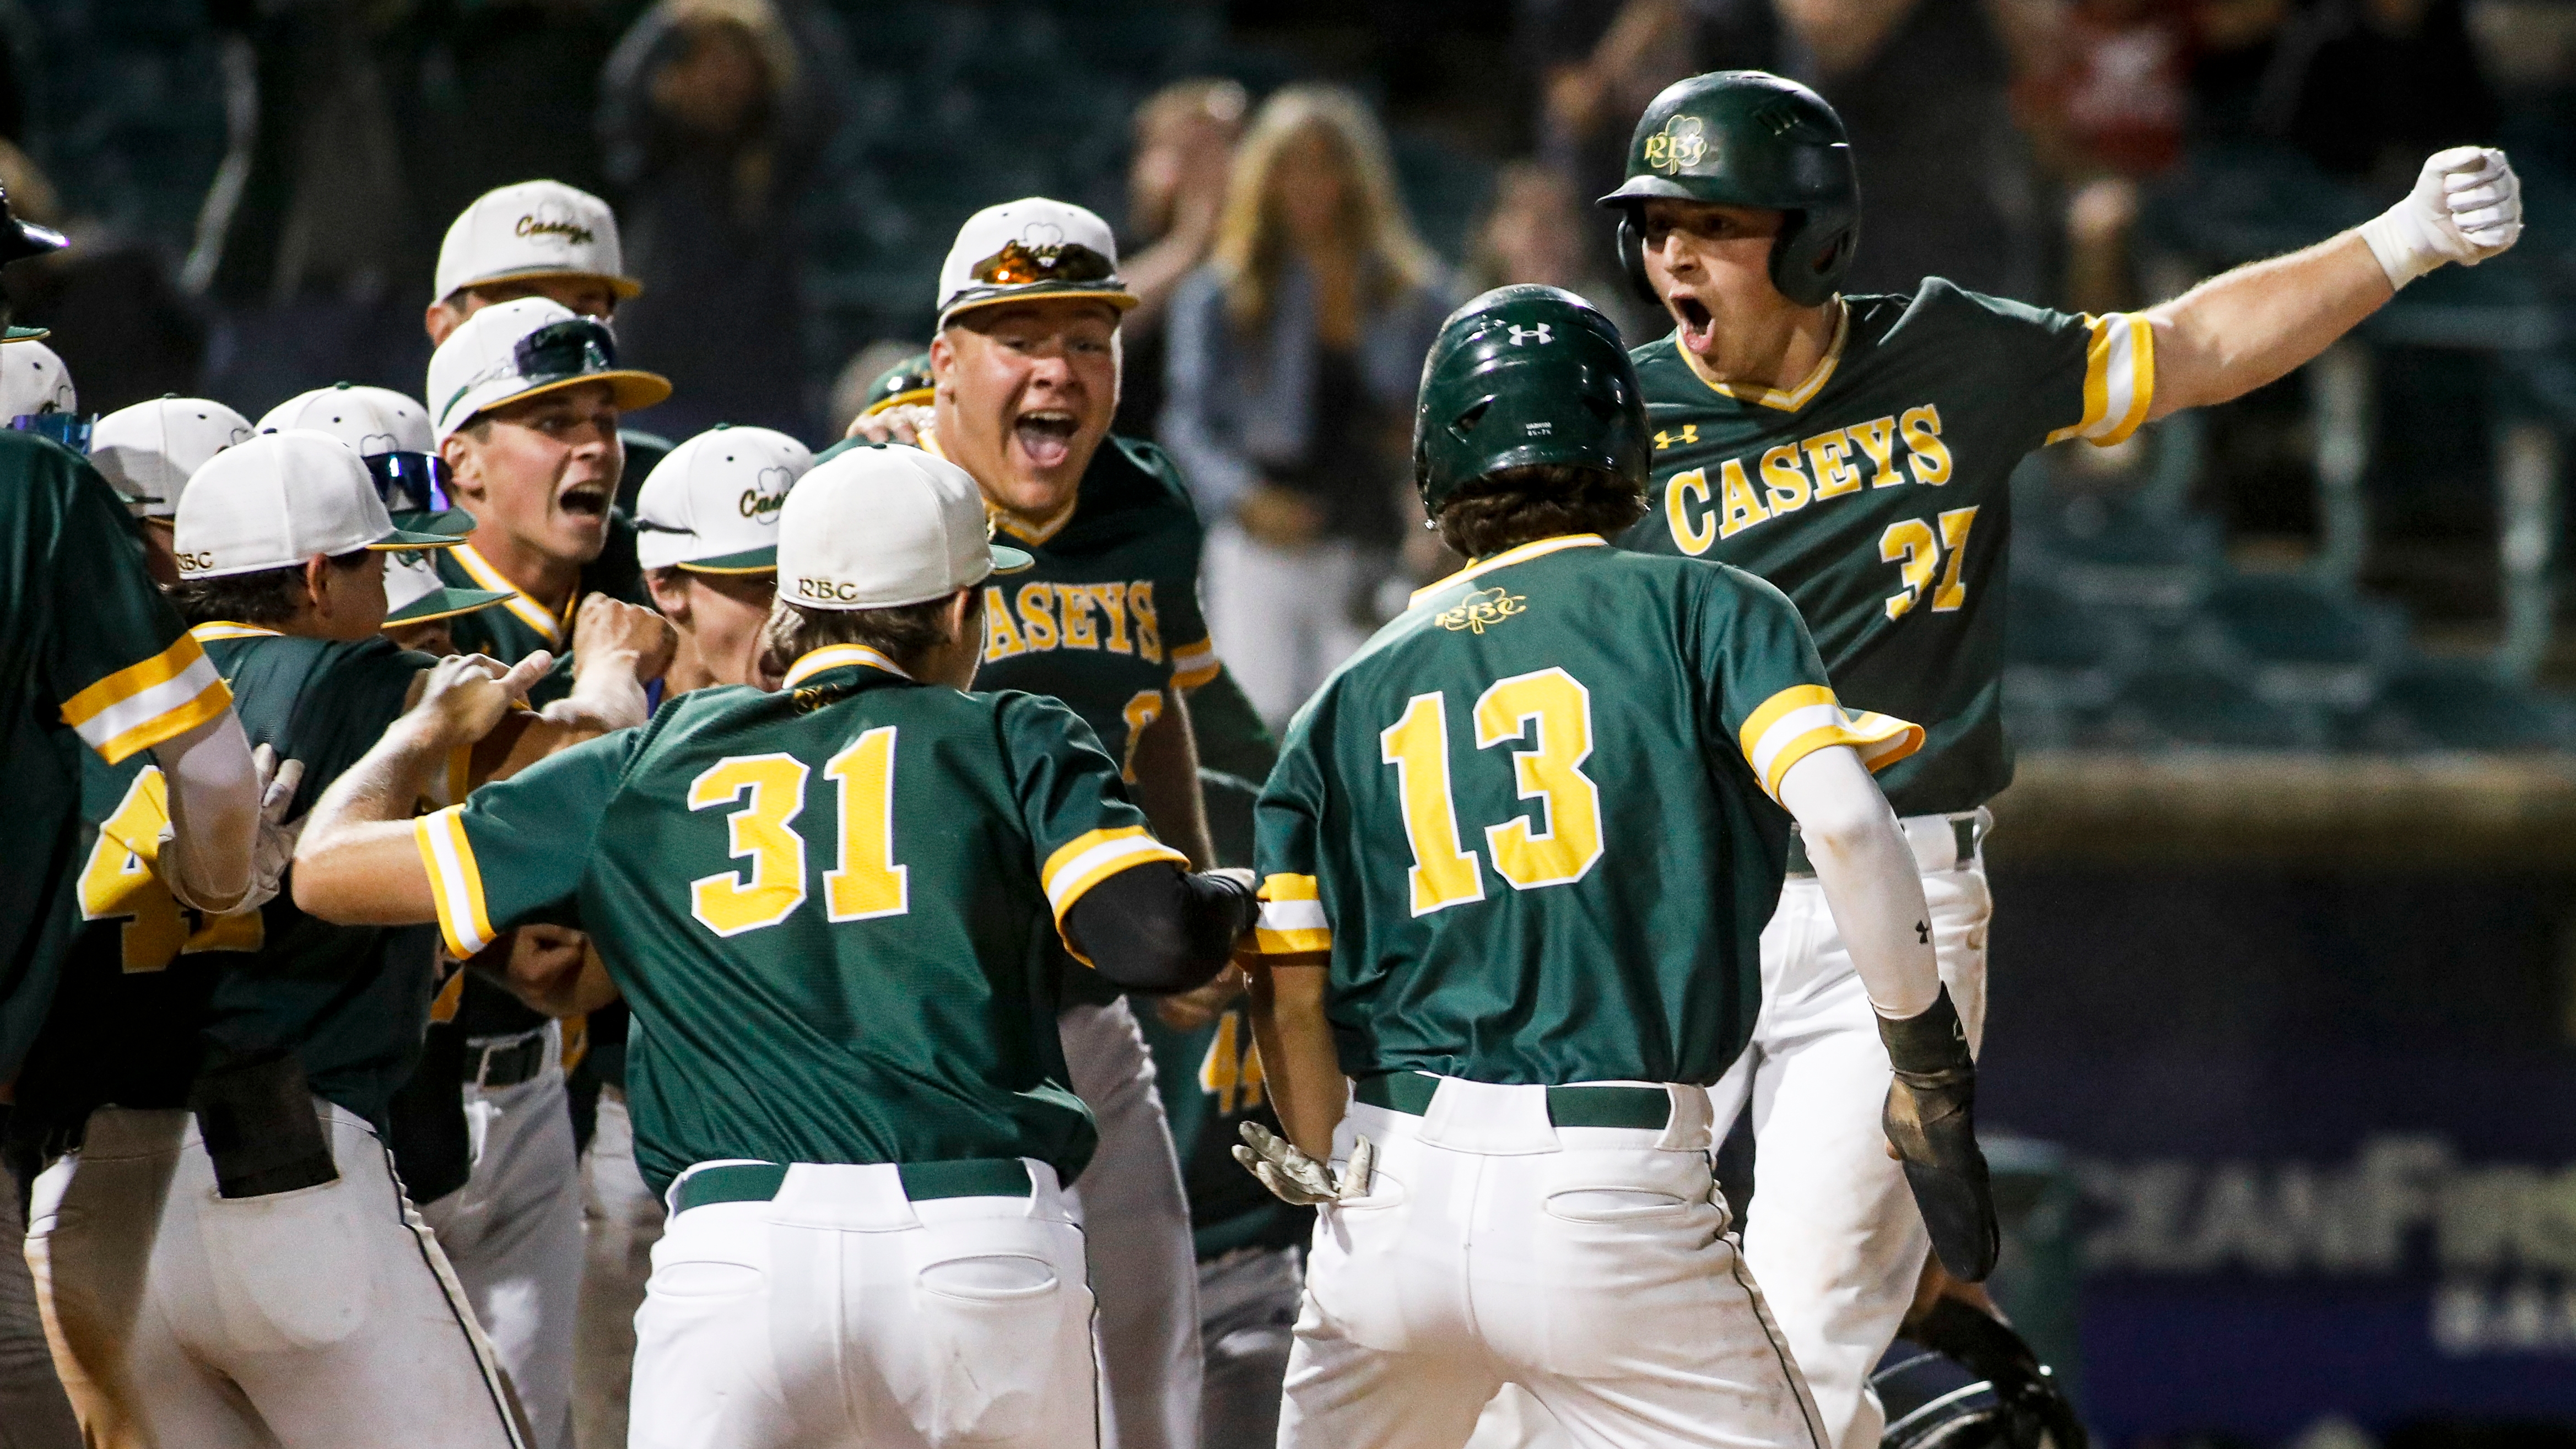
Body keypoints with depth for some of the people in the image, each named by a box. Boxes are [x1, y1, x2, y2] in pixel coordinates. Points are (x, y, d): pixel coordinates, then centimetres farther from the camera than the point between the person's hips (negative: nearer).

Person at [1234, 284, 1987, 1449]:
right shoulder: (1696, 610, 3)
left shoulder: (1353, 695, 13)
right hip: (1614, 1202, -4)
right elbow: (1843, 821, -12)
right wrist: (1931, 1071, -5)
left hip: (1397, 1189, 4)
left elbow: (1288, 995, 8)